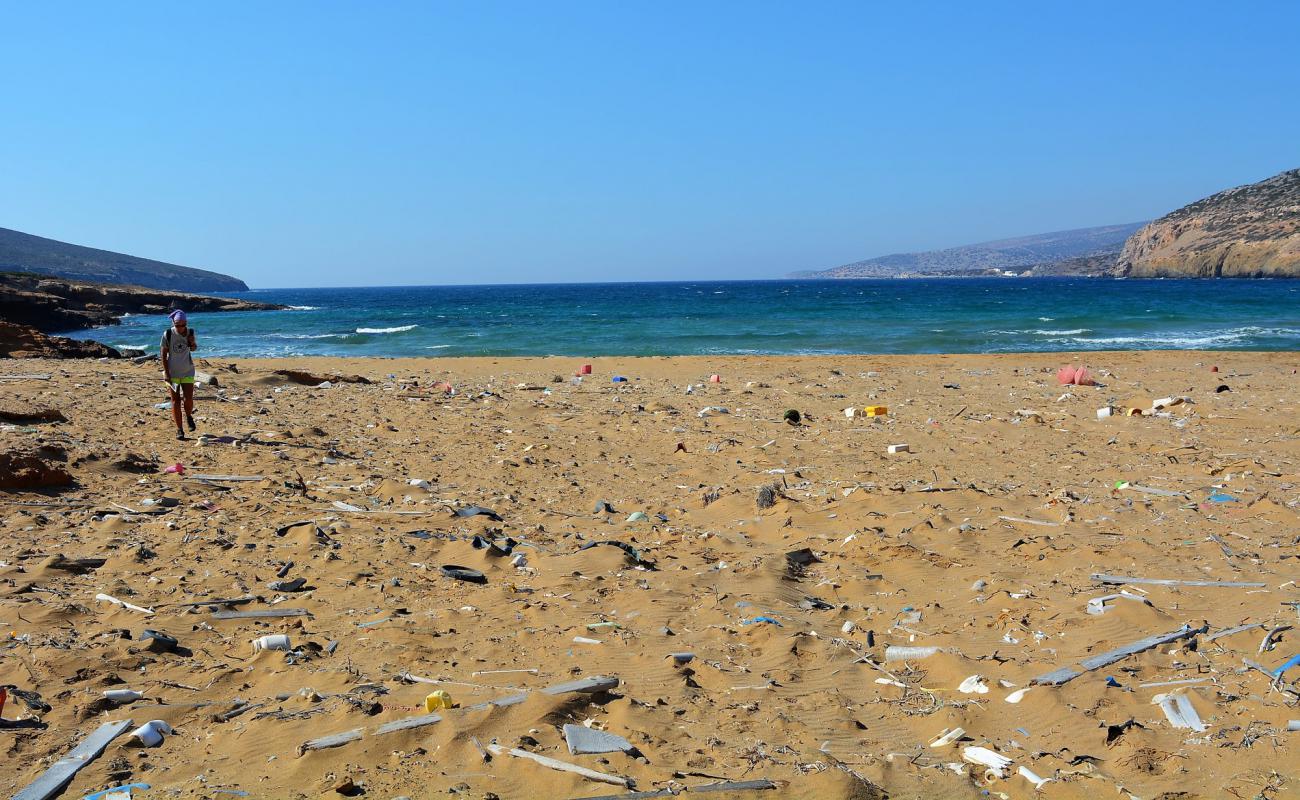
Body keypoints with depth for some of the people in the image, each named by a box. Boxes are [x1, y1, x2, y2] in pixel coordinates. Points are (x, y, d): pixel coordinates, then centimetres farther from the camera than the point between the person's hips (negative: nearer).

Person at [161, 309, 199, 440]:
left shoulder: (190, 332, -3)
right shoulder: (168, 334, -12)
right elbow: (163, 354, -8)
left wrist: (193, 344, -10)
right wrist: (166, 373, -11)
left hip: (187, 371, 2)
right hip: (172, 372, -2)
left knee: (189, 399, -5)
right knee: (175, 401, 1)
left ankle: (189, 416, 27)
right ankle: (179, 429, 8)